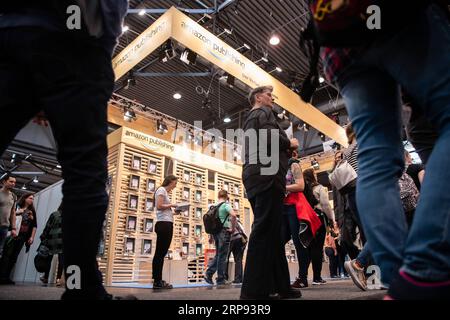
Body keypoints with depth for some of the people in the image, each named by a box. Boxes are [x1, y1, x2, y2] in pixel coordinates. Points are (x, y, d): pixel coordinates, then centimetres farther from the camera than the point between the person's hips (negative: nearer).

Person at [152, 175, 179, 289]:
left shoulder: (165, 192, 23)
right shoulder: (161, 190, -3)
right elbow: (159, 206, -16)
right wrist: (171, 205, -6)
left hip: (167, 224, 10)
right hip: (164, 224, -10)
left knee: (162, 253, 9)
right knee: (160, 252, -7)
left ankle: (158, 280, 14)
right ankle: (157, 281, -2)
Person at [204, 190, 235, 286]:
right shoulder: (226, 205, -6)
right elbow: (233, 214, -24)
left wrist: (211, 236, 20)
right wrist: (233, 227, -12)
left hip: (215, 231, 6)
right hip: (224, 231, -6)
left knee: (218, 255, 16)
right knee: (222, 256, -1)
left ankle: (208, 273, 6)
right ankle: (221, 279, 5)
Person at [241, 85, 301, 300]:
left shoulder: (250, 119, 31)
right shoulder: (263, 112, 3)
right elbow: (270, 137, -16)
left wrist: (285, 149, 20)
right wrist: (290, 143, 1)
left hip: (255, 178, 10)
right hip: (267, 177, -10)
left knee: (271, 232, 9)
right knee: (265, 230, -14)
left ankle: (279, 286, 13)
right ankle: (254, 290, -14)